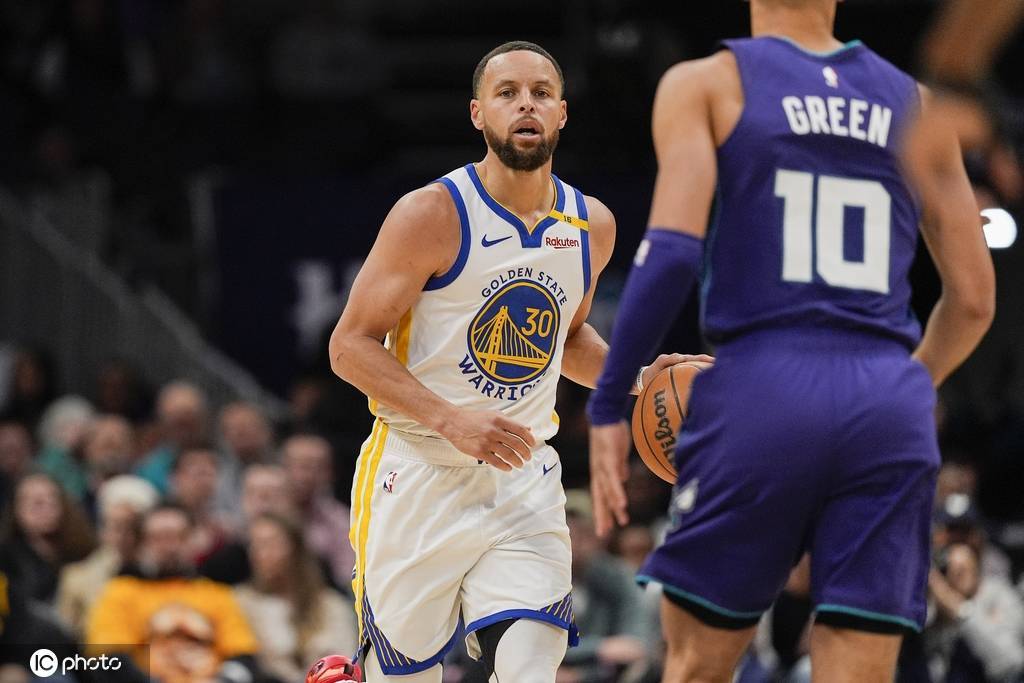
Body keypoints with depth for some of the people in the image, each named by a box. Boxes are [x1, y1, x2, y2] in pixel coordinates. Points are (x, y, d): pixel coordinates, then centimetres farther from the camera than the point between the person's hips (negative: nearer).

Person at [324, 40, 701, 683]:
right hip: (419, 475, -4)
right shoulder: (432, 215, -11)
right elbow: (351, 345, -12)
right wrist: (451, 419, -24)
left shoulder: (592, 226, 6)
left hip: (522, 478, 4)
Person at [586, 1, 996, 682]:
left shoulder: (704, 85, 5)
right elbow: (973, 298, 14)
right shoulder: (914, 105, 14)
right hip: (889, 407, 2)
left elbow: (672, 251, -9)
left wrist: (608, 404, -4)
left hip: (761, 395, -2)